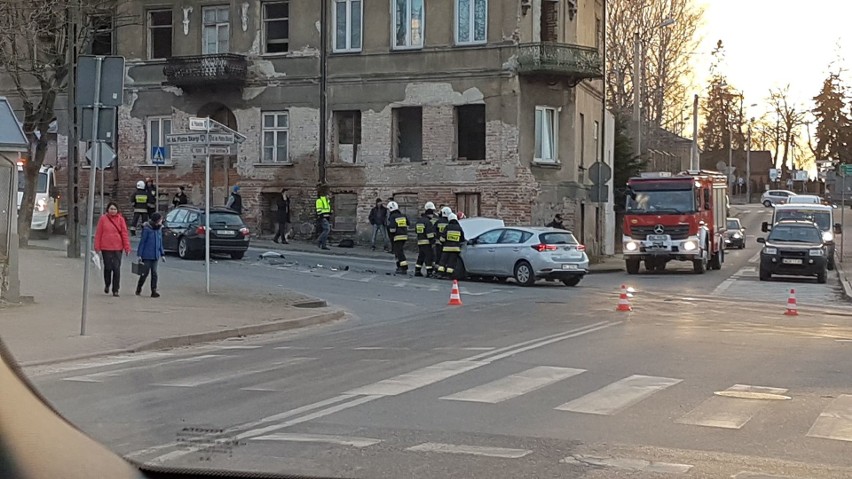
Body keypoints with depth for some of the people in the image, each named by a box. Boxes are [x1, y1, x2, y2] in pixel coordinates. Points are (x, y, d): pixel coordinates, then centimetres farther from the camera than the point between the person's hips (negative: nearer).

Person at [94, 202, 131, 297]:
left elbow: (124, 234, 1)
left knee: (117, 269, -2)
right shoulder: (103, 219, 1)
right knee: (108, 267, 7)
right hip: (106, 248, 0)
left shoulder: (120, 219, 2)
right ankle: (107, 285, 32)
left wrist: (127, 247, -4)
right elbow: (98, 233, 3)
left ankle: (115, 290, 4)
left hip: (118, 248, 0)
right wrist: (97, 247, 0)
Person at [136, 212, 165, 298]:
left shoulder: (159, 229, 7)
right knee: (145, 272, 2)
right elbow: (142, 242, -10)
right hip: (147, 255, -5)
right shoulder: (147, 229, -12)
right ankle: (138, 289, 21)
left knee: (154, 273, 1)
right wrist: (139, 255, -10)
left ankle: (154, 291, 3)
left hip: (155, 256, 5)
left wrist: (162, 254, 15)